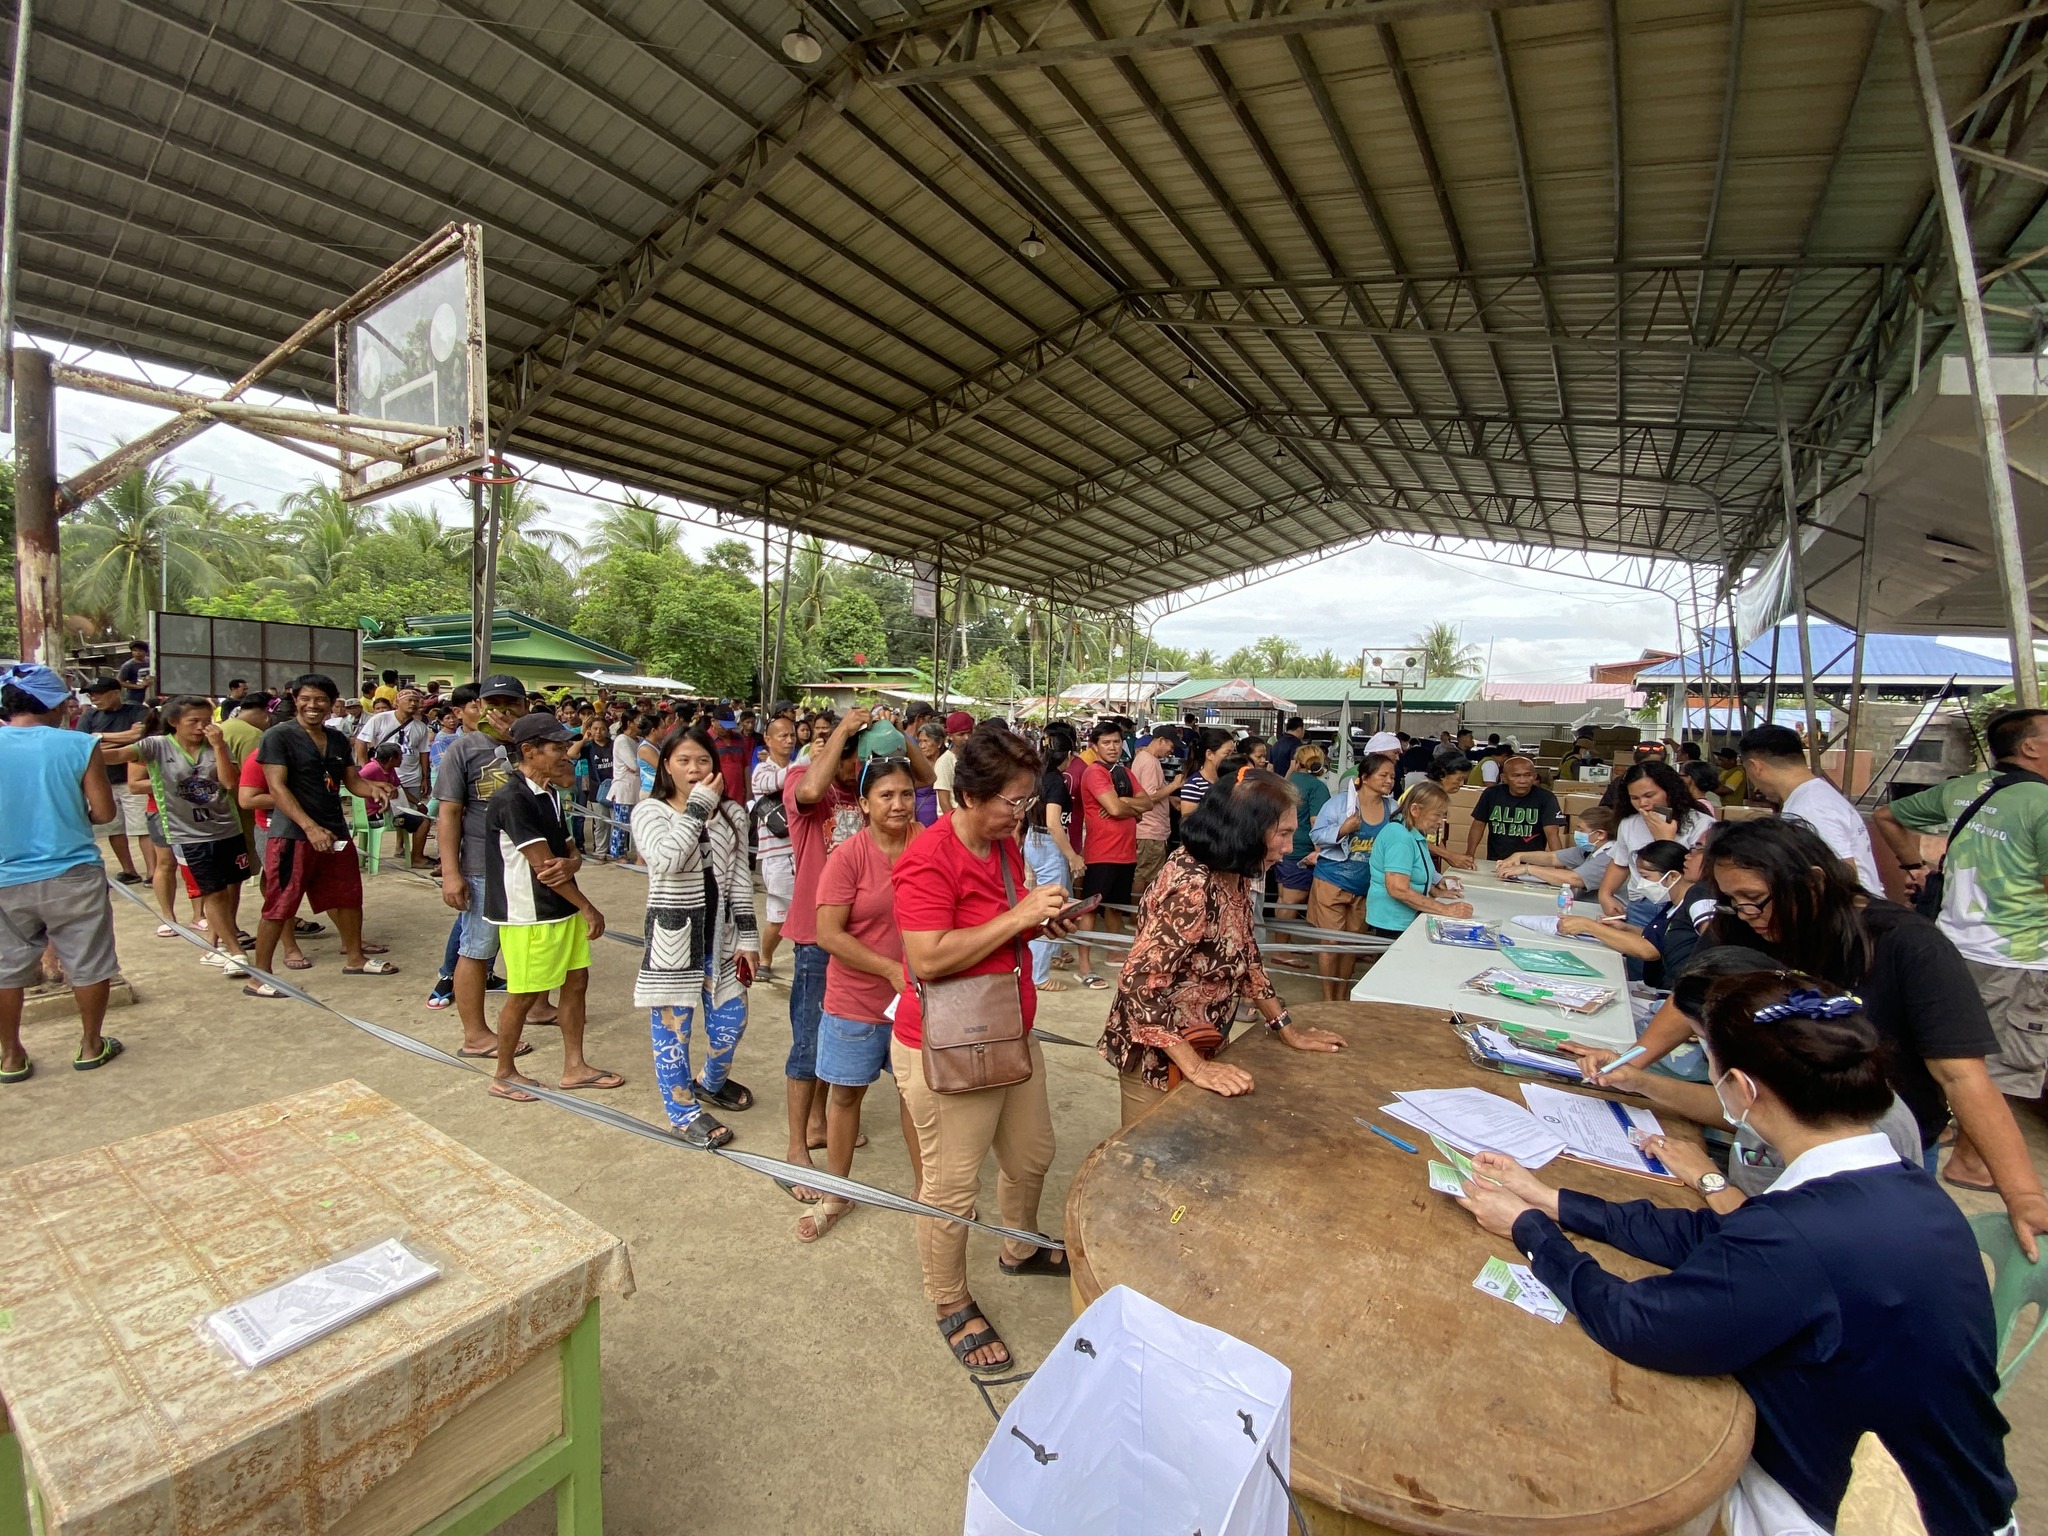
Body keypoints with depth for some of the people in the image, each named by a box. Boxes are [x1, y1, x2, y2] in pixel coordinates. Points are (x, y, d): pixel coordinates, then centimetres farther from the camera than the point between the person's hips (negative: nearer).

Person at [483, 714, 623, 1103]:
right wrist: (589, 909, -14)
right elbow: (542, 866, -20)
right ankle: (504, 1075, 26)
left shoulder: (550, 794, 7)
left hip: (563, 907, 8)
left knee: (576, 980, 13)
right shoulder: (511, 800, -19)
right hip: (528, 914, -8)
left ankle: (574, 1066, 25)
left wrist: (570, 863, -18)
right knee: (524, 995, 6)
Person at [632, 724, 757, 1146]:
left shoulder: (731, 814, 3)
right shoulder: (649, 811, -7)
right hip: (672, 933, -4)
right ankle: (684, 1112, 26)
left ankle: (712, 1082, 42)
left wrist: (747, 936, 2)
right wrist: (697, 806, -23)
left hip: (720, 930, 4)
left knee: (730, 1020, 12)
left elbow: (740, 879, 4)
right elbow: (666, 859, -28)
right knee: (672, 1025, 7)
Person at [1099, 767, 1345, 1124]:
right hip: (1157, 1054, -8)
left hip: (1200, 1046, 8)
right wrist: (1196, 1068, -29)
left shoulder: (1234, 874, -2)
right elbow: (1140, 984, -31)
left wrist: (1289, 1029, 7)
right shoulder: (1192, 887, -30)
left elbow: (1245, 957, 9)